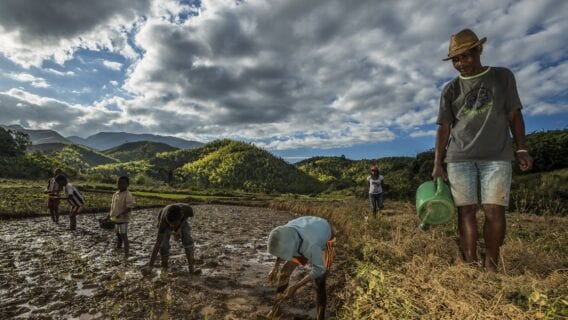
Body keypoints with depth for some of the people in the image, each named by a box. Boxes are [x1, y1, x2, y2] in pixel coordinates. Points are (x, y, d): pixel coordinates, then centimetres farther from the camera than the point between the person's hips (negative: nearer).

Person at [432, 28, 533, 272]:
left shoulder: (503, 76, 11)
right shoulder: (450, 89, 10)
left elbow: (514, 115, 11)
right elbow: (443, 128, 6)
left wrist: (521, 149, 0)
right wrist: (437, 164, -1)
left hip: (497, 156, 0)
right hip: (459, 159, 1)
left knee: (495, 210, -7)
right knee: (466, 210, -2)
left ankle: (491, 264, 6)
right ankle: (471, 265, 3)